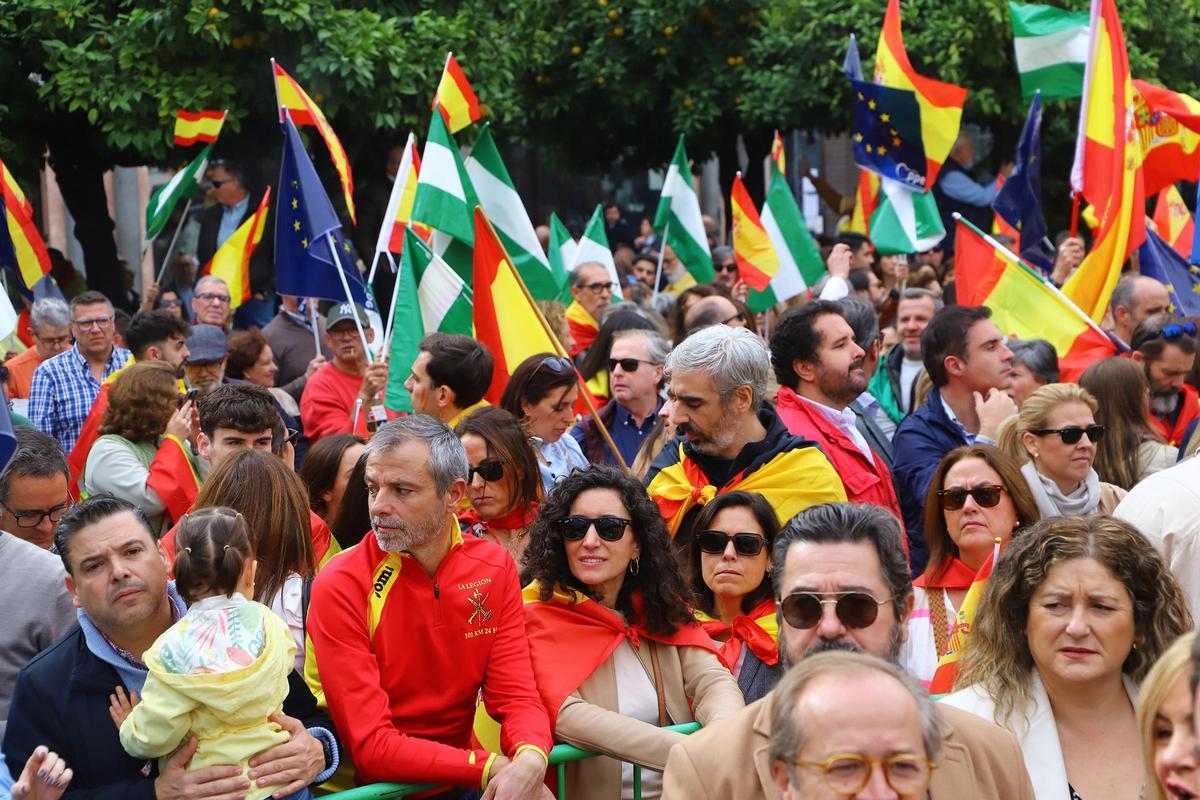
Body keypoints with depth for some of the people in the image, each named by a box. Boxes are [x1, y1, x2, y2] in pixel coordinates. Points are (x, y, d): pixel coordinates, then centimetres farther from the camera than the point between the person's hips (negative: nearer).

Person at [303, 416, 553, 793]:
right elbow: (371, 747, -17)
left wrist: (530, 760, -24)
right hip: (372, 788, -4)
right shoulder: (340, 587, -13)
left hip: (460, 782, 4)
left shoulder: (495, 568, 0)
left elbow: (516, 696, -2)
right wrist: (492, 768, -26)